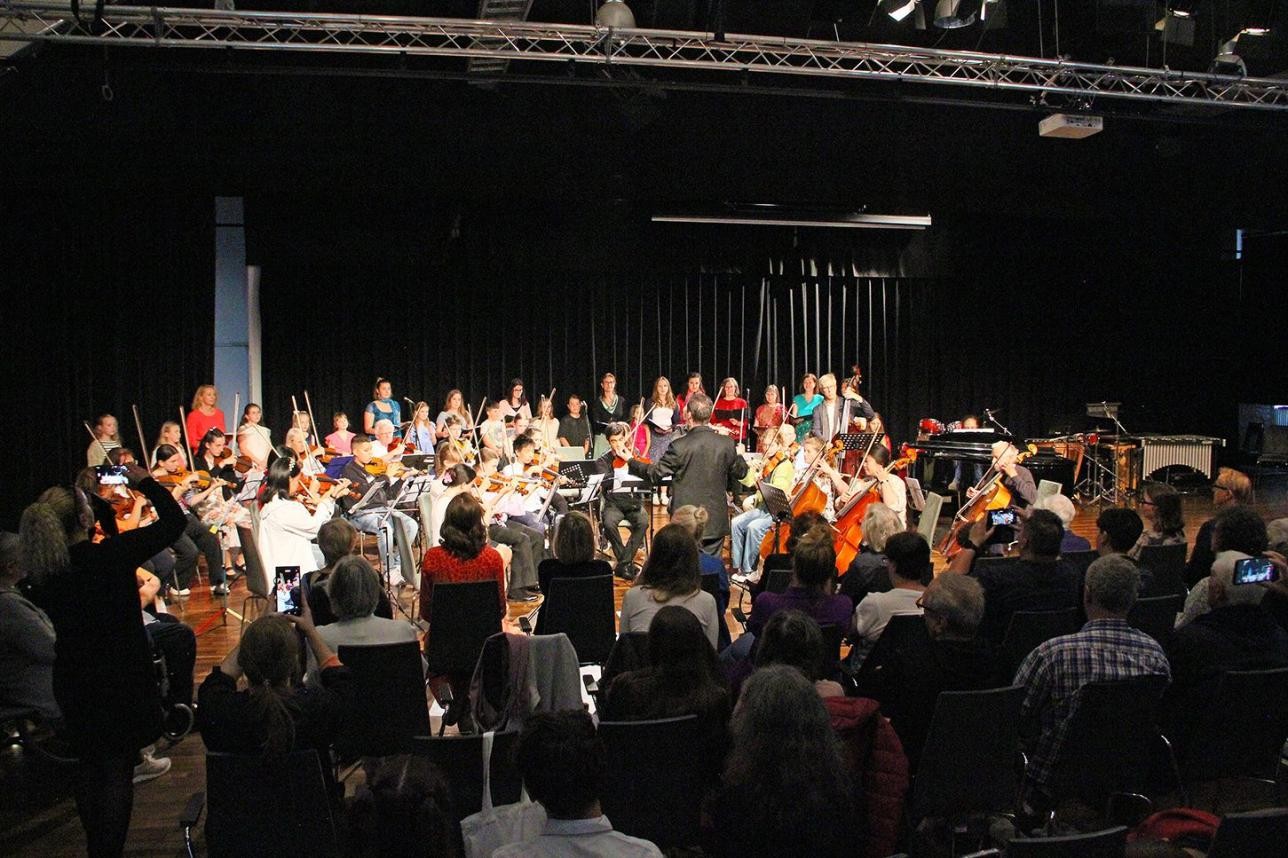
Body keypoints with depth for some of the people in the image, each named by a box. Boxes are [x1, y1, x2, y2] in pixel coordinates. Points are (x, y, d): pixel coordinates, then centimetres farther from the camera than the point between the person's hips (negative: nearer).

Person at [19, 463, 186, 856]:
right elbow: (174, 522, -16)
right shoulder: (110, 555, -22)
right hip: (120, 678, -5)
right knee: (118, 768, 6)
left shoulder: (39, 571, -8)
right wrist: (146, 482, -4)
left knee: (87, 764, 22)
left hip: (71, 683, 5)